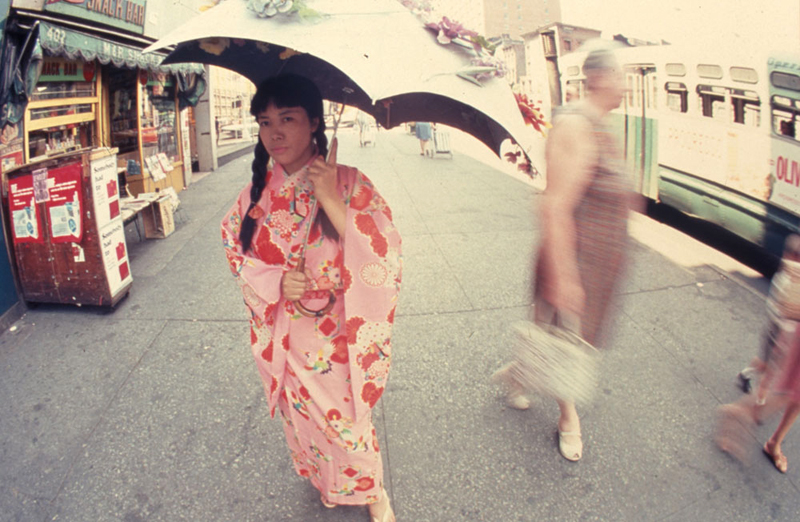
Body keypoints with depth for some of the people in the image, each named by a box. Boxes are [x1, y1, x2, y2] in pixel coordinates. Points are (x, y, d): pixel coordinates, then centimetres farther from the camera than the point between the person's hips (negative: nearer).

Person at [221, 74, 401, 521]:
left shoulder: (348, 183, -15)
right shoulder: (257, 192, -4)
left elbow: (384, 254, -23)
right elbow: (236, 248, 4)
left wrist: (333, 203, -32)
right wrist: (277, 282, -15)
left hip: (337, 332, -3)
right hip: (285, 334, 4)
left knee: (347, 419, 12)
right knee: (301, 415, 21)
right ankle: (323, 484, 50)